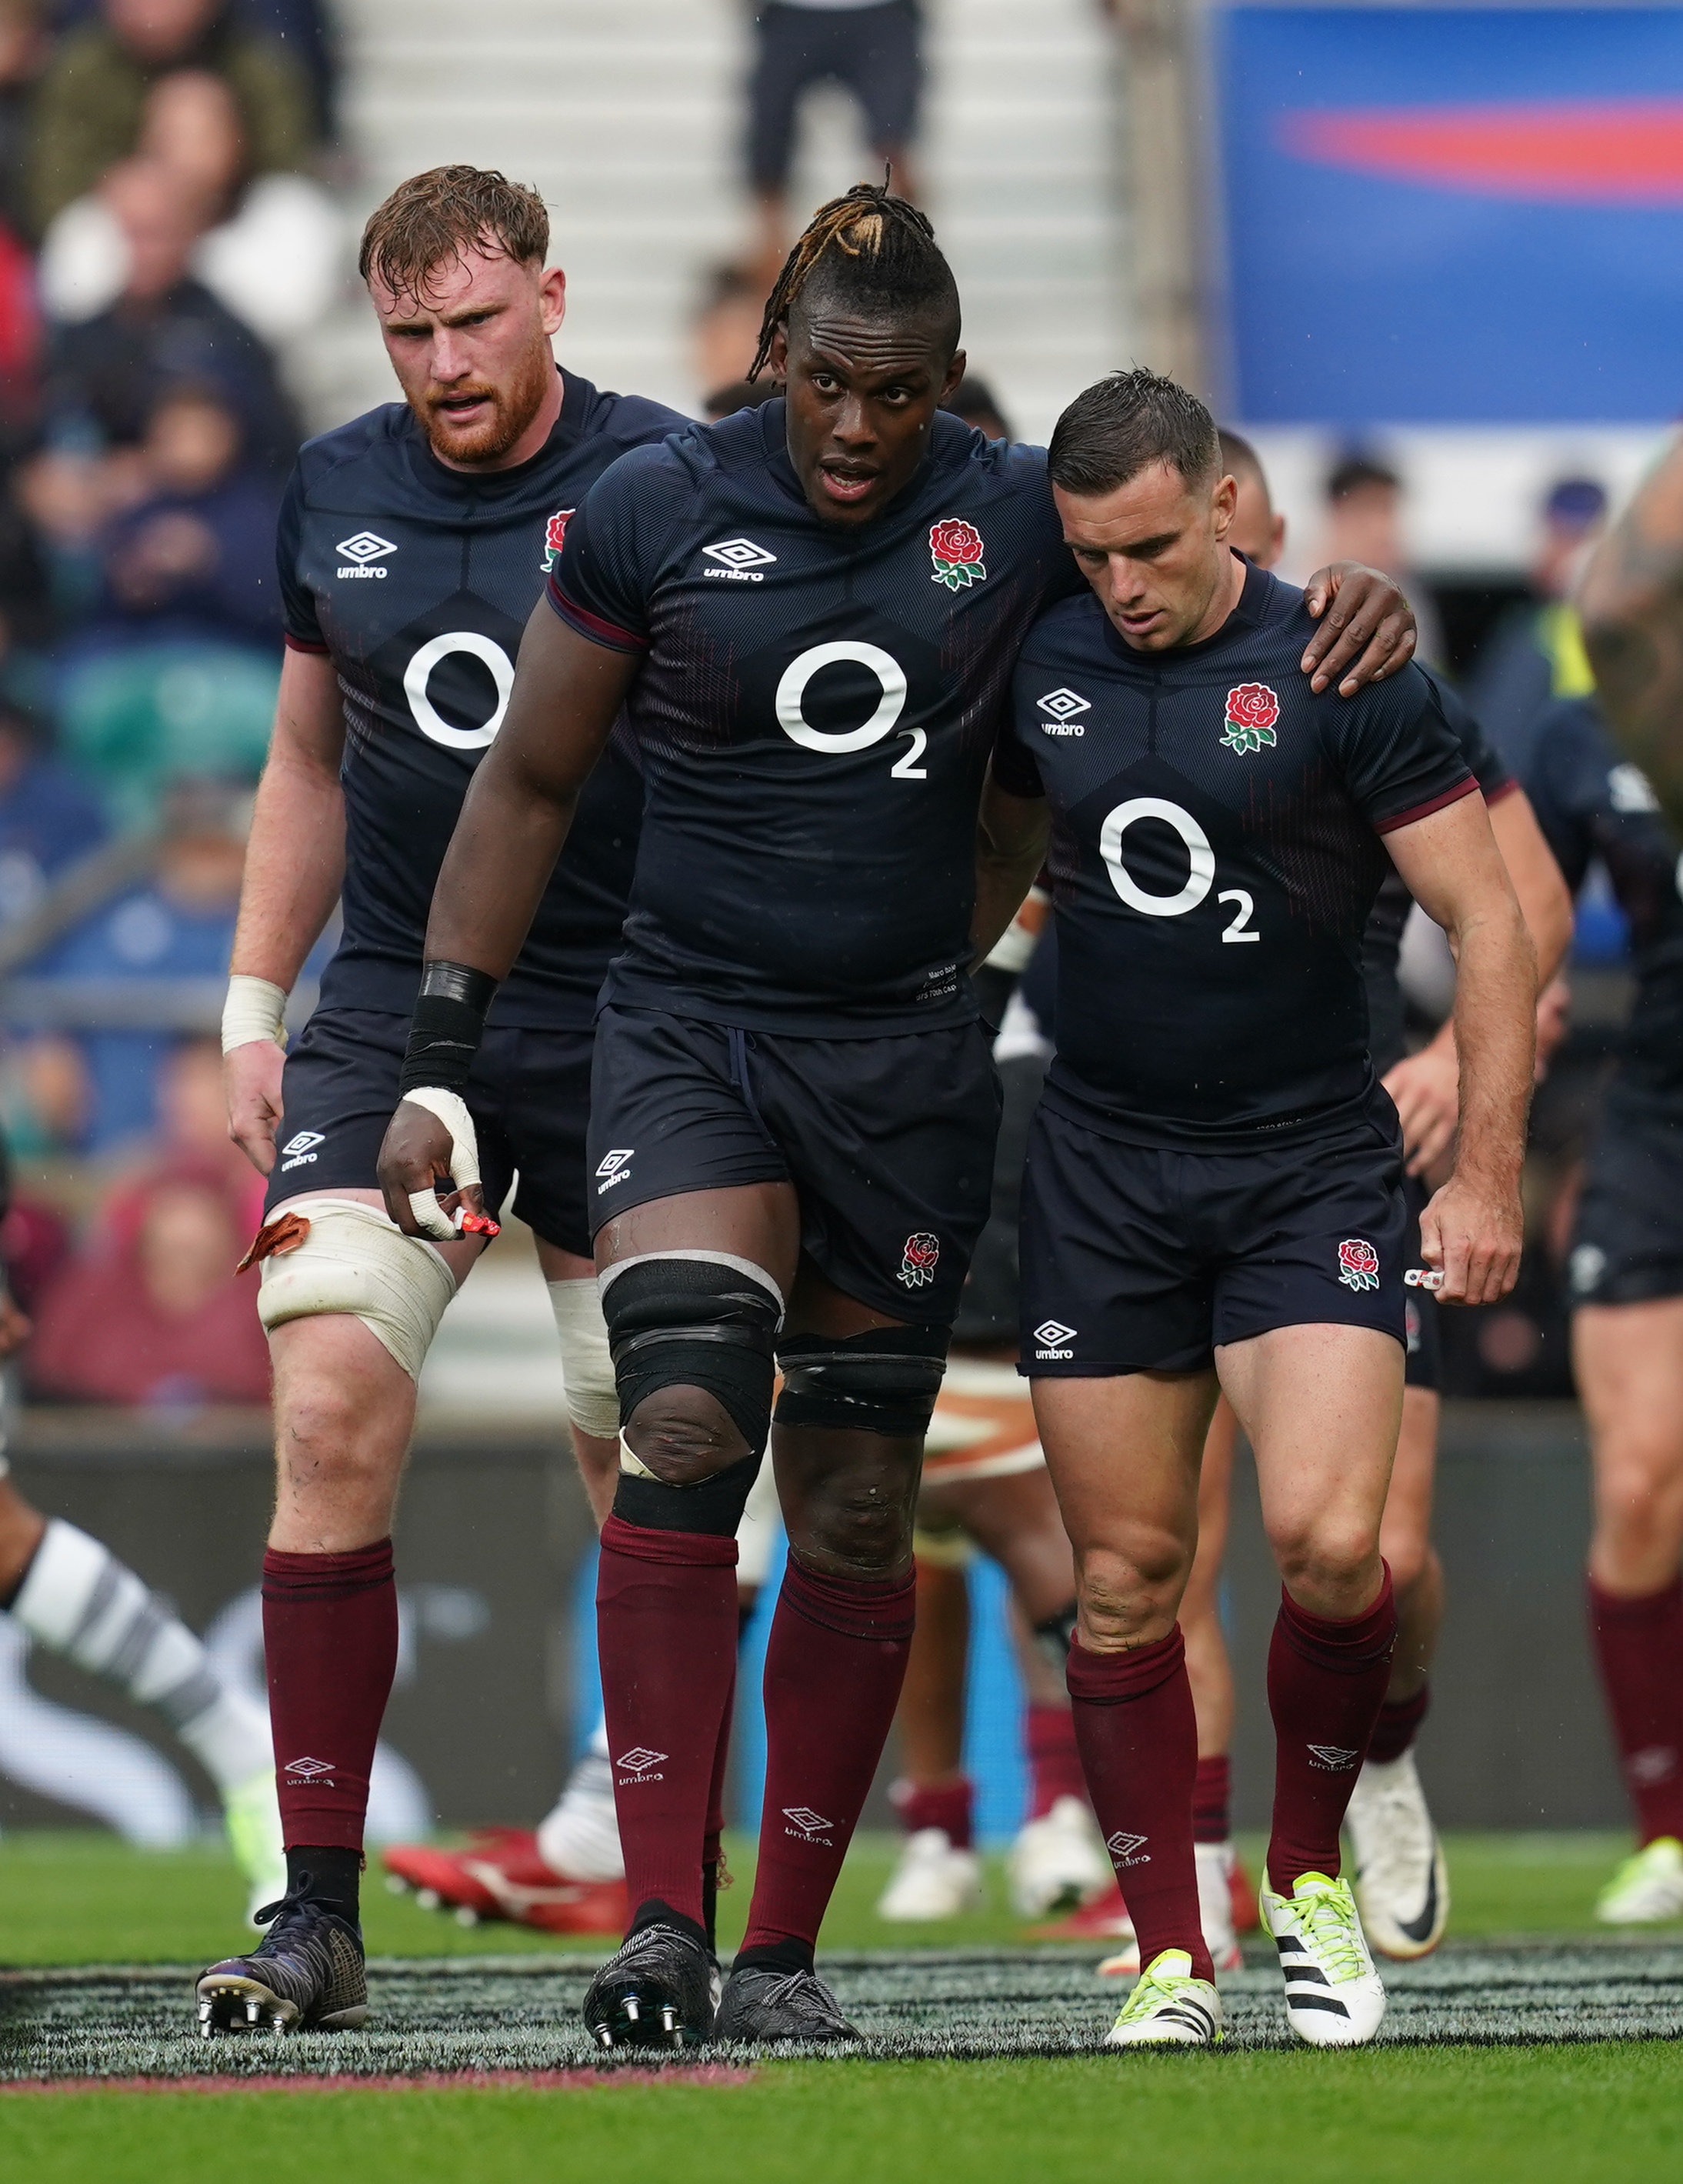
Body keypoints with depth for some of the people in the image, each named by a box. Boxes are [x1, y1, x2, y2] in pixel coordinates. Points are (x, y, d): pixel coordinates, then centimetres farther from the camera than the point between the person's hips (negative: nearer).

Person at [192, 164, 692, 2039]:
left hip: (627, 1039, -3)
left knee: (657, 1478, 0)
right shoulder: (333, 498, 8)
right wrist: (253, 1004, 16)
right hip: (391, 1023, 3)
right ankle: (317, 1915, -8)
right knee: (330, 1415, -12)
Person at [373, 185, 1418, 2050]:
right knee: (686, 1425, -22)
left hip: (906, 1059, 2)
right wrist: (439, 1060, 1)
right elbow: (529, 787, 4)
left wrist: (1359, 608, -7)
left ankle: (785, 1953, 15)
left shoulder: (1015, 519, -1)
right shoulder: (654, 516, -4)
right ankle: (662, 1922, -22)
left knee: (856, 1513, 5)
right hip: (688, 1036, -2)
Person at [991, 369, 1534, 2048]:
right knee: (1125, 1575, 1)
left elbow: (1488, 920, -5)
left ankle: (1309, 1882, 6)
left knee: (1324, 1538, -18)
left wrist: (1487, 1175, -9)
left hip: (1308, 1167, -3)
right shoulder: (1041, 672, 4)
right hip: (1099, 1169, 3)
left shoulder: (1337, 676, -8)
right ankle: (1168, 1958, 9)